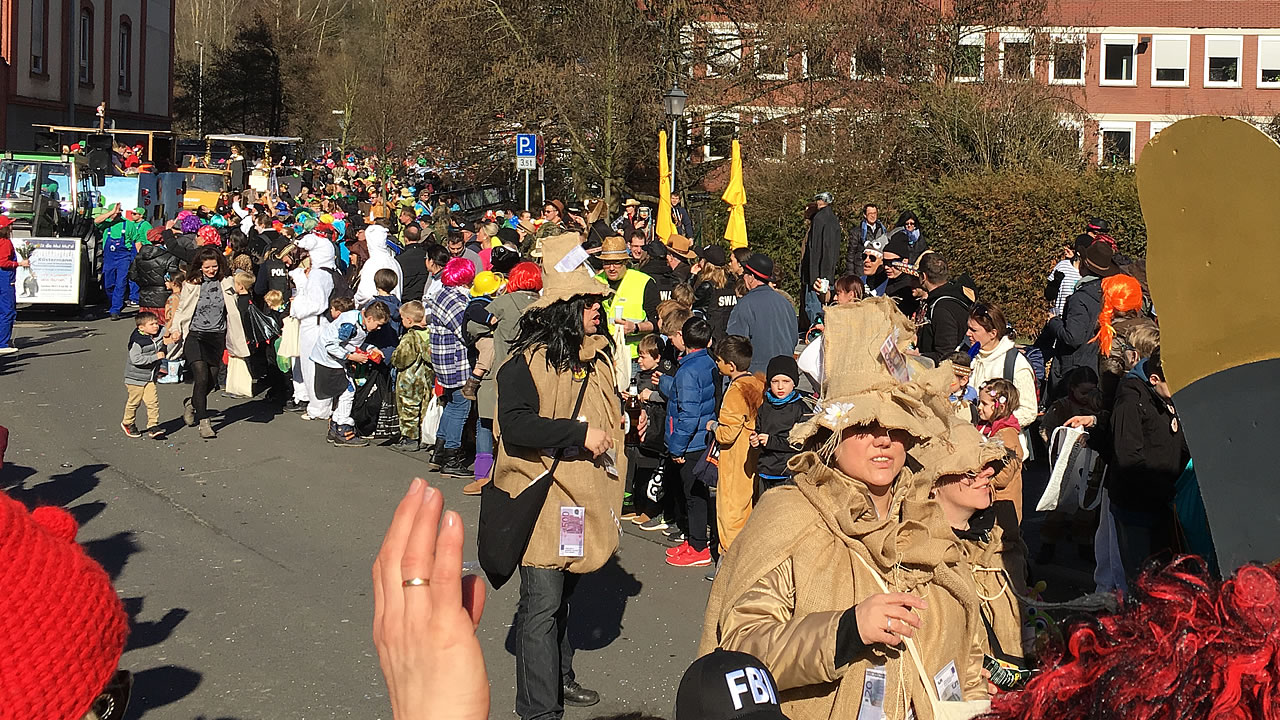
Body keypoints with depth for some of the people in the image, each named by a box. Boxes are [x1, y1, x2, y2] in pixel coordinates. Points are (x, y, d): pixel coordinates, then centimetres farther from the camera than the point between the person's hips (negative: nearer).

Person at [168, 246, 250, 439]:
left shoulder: (226, 283, 6)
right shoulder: (191, 285, 2)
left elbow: (233, 312, 13)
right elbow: (181, 310, 12)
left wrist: (237, 343, 10)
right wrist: (175, 329, -4)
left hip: (217, 336, 2)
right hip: (195, 335, -2)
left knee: (211, 381, 4)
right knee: (201, 377, -15)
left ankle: (191, 403, 35)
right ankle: (204, 423, -8)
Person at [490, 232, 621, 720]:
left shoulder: (598, 356, 10)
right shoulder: (527, 362, -15)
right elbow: (515, 425, -27)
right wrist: (579, 433, -25)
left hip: (584, 496, 8)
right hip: (542, 498, -8)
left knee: (562, 594, 21)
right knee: (542, 602, -7)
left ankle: (560, 678, 36)